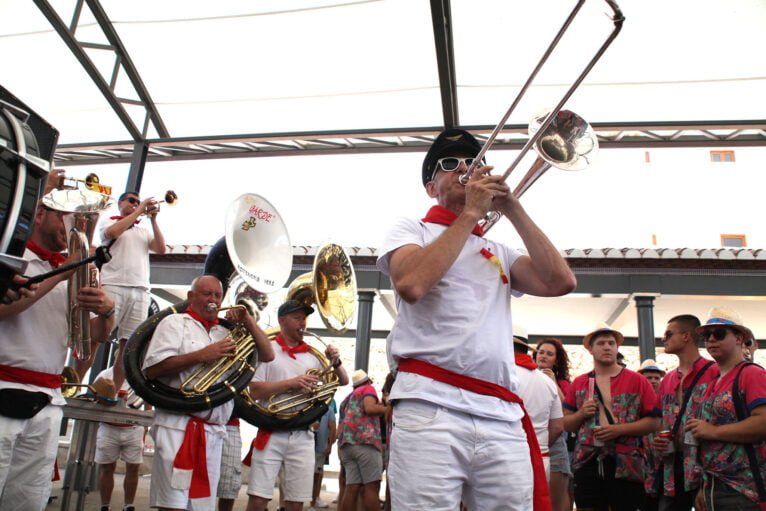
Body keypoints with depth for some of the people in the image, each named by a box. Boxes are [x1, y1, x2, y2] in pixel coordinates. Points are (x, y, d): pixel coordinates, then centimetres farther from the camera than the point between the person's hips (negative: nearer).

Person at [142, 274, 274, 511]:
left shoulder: (227, 332, 19)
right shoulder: (175, 323, 4)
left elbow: (267, 355, 16)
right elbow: (152, 369, -9)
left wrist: (248, 321, 5)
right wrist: (202, 355, -13)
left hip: (214, 431, 6)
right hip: (179, 427, -5)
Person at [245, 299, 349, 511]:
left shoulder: (313, 354, 11)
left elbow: (343, 381, 13)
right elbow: (255, 390, -10)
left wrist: (335, 362, -6)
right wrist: (292, 383, -19)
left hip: (303, 436, 4)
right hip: (272, 433, -4)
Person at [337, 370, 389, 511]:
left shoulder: (346, 399, 32)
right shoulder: (368, 388, 11)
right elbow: (369, 408, -9)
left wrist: (340, 448, 26)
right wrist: (386, 408, 7)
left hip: (346, 444, 7)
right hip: (365, 441, -7)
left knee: (352, 488, -1)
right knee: (371, 487, -11)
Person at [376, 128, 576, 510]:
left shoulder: (499, 253, 26)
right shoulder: (411, 230, 13)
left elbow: (561, 282, 8)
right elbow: (412, 284, -11)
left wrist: (512, 209, 10)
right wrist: (471, 212, -2)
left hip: (503, 417, 5)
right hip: (430, 407, -4)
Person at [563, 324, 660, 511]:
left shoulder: (637, 381, 2)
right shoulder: (578, 383, 11)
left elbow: (653, 421, -3)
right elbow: (565, 424, 14)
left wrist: (618, 429, -14)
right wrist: (582, 414, -6)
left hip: (626, 464, -2)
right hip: (587, 463, 2)